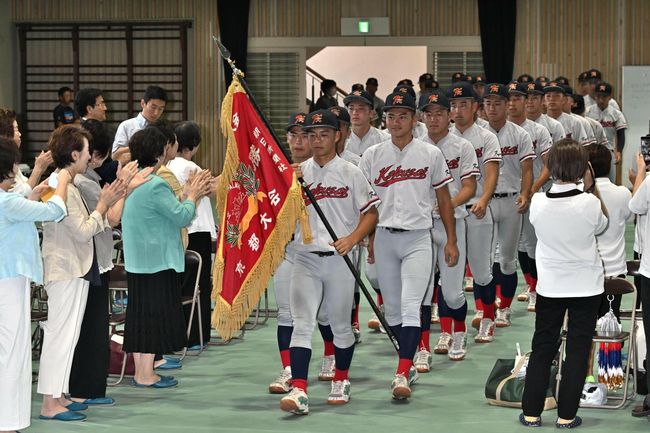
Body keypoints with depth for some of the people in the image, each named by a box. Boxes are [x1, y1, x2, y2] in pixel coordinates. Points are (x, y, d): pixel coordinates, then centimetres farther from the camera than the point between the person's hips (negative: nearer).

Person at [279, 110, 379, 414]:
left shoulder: (351, 173, 1)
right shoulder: (297, 172, 8)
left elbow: (370, 213, 0)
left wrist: (352, 239, -16)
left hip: (340, 259, -1)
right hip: (305, 258, 1)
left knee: (340, 325, 11)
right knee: (302, 324, -9)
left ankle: (341, 382, 30)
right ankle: (299, 391, -16)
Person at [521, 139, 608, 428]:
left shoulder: (538, 203, -12)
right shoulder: (589, 202, -18)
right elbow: (602, 225, 4)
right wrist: (591, 187, 2)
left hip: (550, 286, 2)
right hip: (586, 286, -2)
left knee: (542, 349, 12)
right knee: (578, 350, 7)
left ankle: (531, 412, 15)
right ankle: (566, 415, 10)